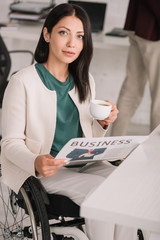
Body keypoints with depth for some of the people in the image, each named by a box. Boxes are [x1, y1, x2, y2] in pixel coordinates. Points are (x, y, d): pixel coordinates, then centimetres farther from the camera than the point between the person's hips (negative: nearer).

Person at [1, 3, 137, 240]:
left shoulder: (85, 80, 9)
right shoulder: (22, 82, -11)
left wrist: (103, 123, -5)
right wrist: (36, 163, -32)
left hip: (84, 163, 6)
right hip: (46, 170, -5)